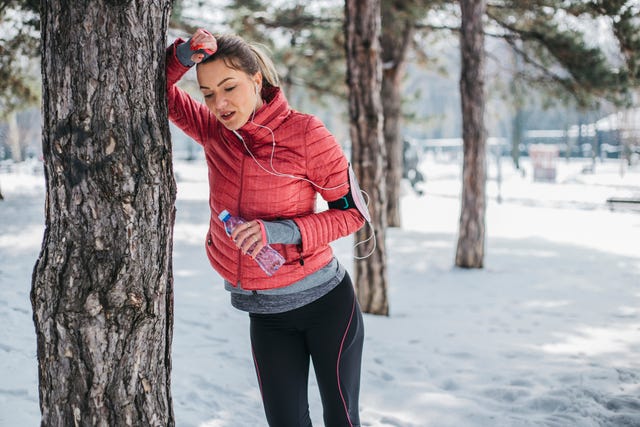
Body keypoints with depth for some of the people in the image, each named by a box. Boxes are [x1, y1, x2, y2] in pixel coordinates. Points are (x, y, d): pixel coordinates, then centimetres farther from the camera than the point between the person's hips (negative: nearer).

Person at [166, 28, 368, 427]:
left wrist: (281, 232, -26)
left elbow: (352, 212, -12)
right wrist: (180, 57, -16)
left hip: (325, 303, -4)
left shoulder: (306, 134, -16)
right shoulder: (215, 131, -2)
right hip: (266, 314, 4)